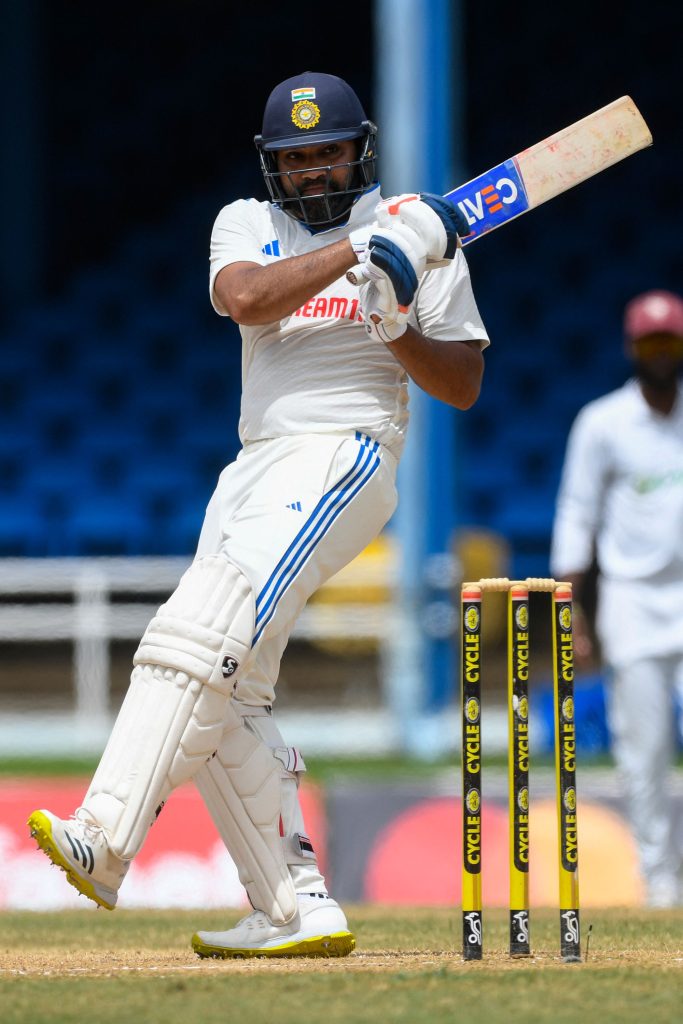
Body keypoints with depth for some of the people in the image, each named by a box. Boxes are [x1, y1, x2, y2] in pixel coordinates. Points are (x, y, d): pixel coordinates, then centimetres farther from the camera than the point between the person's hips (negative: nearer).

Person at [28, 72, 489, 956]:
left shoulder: (419, 234, 6)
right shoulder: (246, 223, 15)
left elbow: (463, 387, 6)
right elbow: (243, 299, -9)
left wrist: (395, 326, -12)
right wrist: (360, 249, -16)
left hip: (345, 457, -6)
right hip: (255, 468, 7)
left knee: (203, 635, -24)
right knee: (226, 695, -1)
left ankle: (104, 841, -36)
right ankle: (297, 908, 2)